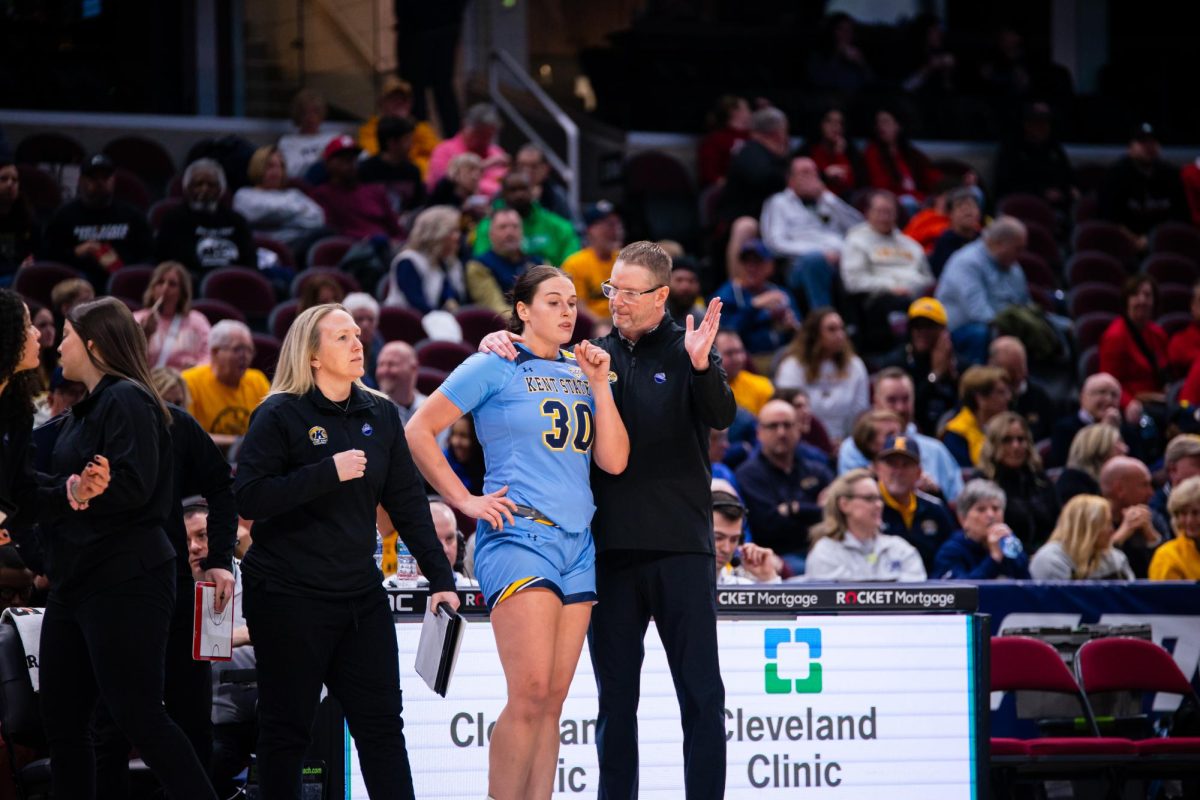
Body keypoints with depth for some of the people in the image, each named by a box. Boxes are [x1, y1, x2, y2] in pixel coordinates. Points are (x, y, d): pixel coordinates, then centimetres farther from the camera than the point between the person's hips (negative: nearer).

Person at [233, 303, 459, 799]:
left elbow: (408, 502, 11)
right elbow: (248, 498, -16)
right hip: (288, 595, -5)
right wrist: (328, 474, -21)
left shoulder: (380, 415, 9)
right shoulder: (280, 416, -6)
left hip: (360, 592, 5)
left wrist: (440, 577, 4)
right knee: (287, 728, 1)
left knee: (382, 723, 2)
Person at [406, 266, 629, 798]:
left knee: (553, 700, 4)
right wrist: (464, 500, -5)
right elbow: (418, 431, -1)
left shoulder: (580, 372, 16)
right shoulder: (495, 367, -1)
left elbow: (614, 461, 9)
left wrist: (598, 385, 1)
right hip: (518, 537, -6)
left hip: (577, 545, 6)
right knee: (531, 692, -17)